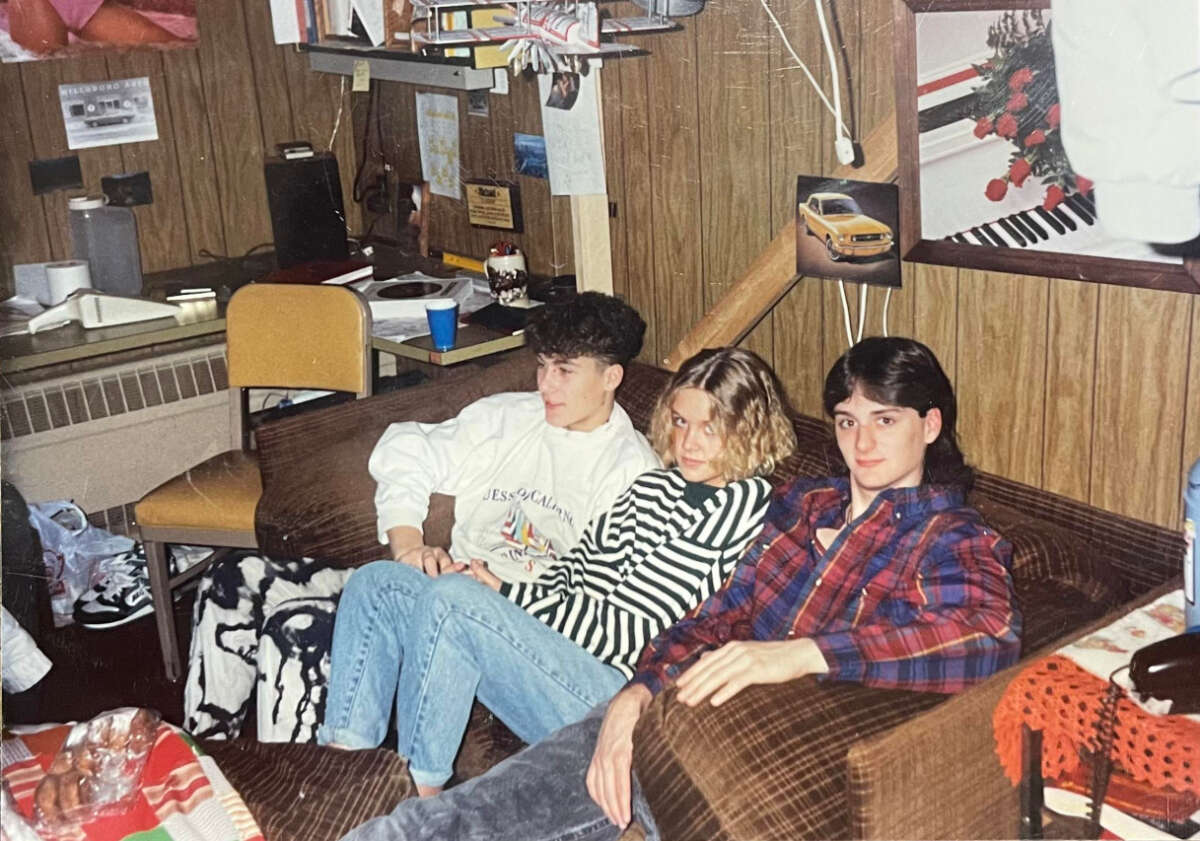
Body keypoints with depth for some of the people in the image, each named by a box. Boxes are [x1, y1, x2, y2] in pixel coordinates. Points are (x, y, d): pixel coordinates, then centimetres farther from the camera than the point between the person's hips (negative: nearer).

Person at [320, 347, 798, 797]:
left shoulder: (743, 503, -9)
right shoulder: (655, 486, 19)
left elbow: (627, 631, -14)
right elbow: (569, 574, 15)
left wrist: (506, 593, -9)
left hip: (614, 691, -9)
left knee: (452, 600, -28)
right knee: (378, 582, 2)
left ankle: (420, 793, -12)